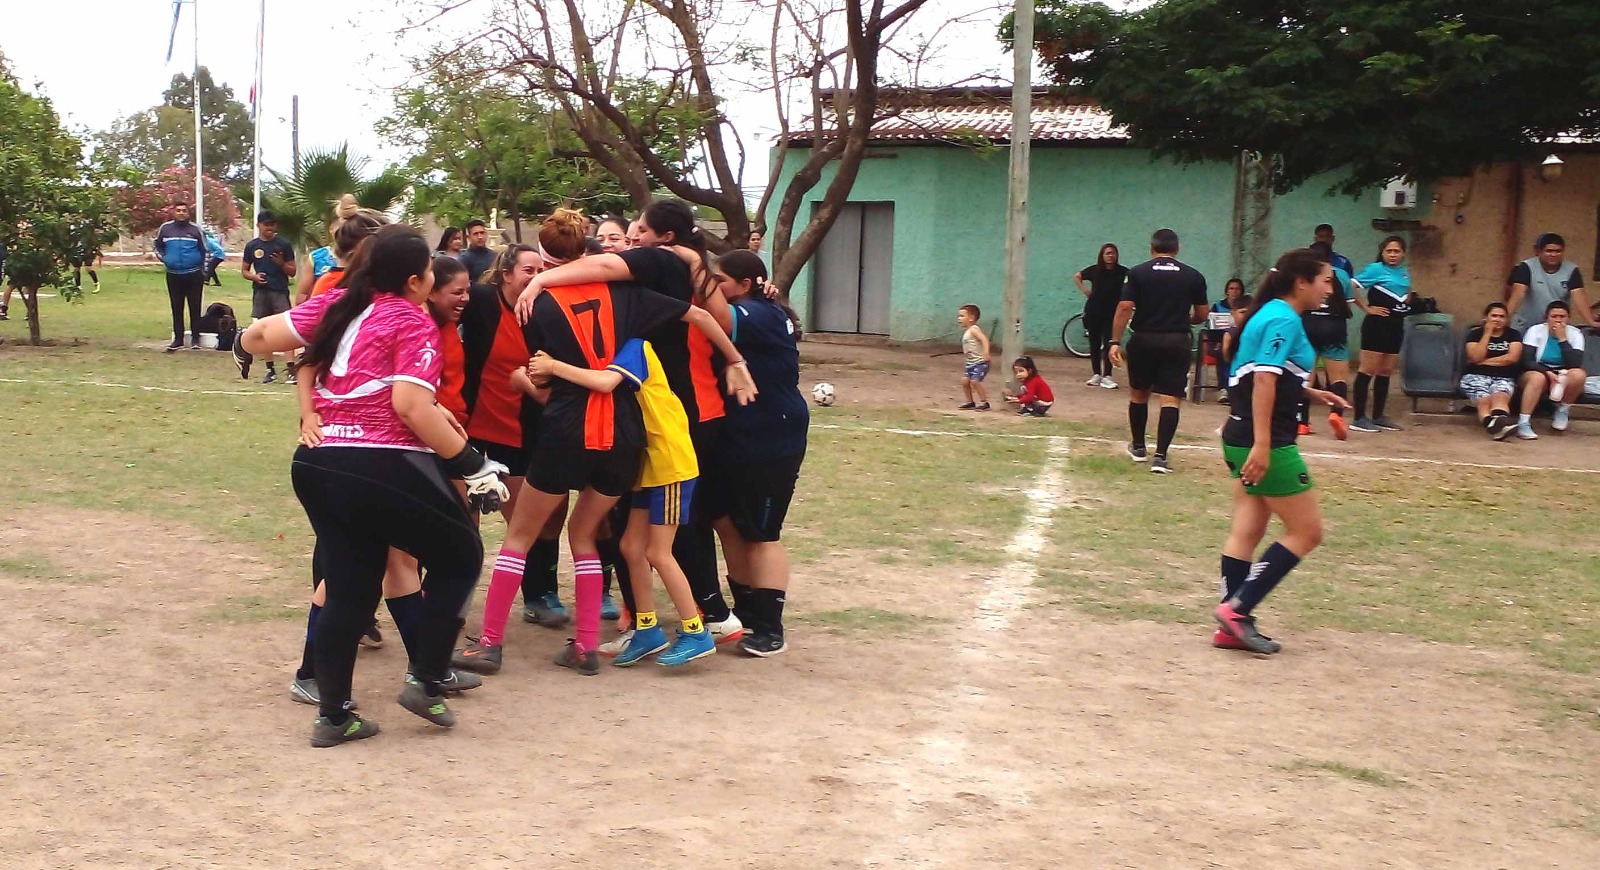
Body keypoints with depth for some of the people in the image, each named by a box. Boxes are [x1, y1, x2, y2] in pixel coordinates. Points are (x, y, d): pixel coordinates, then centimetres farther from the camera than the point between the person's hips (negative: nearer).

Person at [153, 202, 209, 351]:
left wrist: (203, 272, 3)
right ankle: (178, 339, 13)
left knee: (195, 308, 2)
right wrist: (163, 258, -2)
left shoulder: (195, 229, 0)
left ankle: (195, 338, 9)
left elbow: (203, 251, 6)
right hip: (173, 275, 2)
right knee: (176, 308, 7)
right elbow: (158, 246, 17)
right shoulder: (165, 228, 4)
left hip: (194, 275, -2)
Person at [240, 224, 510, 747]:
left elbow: (257, 337, 13)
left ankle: (333, 715, 17)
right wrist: (472, 465, -14)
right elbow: (411, 406, -19)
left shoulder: (337, 305, 12)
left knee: (349, 589, 15)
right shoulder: (412, 322, -7)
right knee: (458, 558, 13)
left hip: (319, 466, 7)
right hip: (386, 468, -7)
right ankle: (426, 682, 10)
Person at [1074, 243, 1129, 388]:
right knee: (1094, 344, 8)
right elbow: (1077, 276, 14)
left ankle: (1106, 376, -3)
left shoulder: (1122, 272, -7)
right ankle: (1096, 375, 17)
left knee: (1108, 344, -6)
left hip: (1111, 313, -2)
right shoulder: (1095, 270, -1)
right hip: (1093, 312, 2)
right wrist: (1084, 290, 3)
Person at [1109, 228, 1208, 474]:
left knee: (1138, 394, 18)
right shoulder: (1194, 276, 4)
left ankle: (1138, 447, 30)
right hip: (1177, 342, 0)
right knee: (1171, 400, -1)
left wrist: (1115, 341, -6)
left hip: (1144, 340, 0)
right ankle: (1160, 456, -10)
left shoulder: (1137, 273, 0)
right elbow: (1201, 315, 8)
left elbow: (1125, 308, -9)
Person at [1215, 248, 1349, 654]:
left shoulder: (1273, 315, 15)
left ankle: (1232, 626, 11)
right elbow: (1264, 380, -24)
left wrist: (1313, 393, 21)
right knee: (1306, 532, -2)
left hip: (1244, 439, 10)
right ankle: (1237, 608, -4)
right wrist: (1261, 445, -28)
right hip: (1266, 443, -10)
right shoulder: (1284, 320, -14)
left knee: (1246, 531, 9)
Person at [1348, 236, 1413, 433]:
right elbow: (1351, 288, -15)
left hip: (1396, 326, 8)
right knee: (1368, 370, -6)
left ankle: (1378, 416, 20)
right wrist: (1367, 308, -15)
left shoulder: (1405, 273, 14)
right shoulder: (1375, 269, -7)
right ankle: (1359, 418, -6)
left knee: (1386, 372, 12)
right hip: (1377, 325, -8)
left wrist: (1411, 295, 7)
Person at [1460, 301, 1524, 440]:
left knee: (1500, 396, -37)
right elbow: (1476, 357, -5)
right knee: (1484, 400, -35)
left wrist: (1484, 361, -1)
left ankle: (1497, 423, -70)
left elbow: (1512, 358, -3)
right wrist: (1487, 333, -3)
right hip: (1477, 376, 0)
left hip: (1503, 378, 0)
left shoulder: (1513, 335, 14)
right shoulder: (1475, 333, 11)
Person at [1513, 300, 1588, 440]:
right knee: (1538, 378, -37)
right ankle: (1523, 423, -37)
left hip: (1564, 378, 2)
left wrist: (1562, 339, -22)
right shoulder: (1535, 330, -7)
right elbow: (1527, 361, -16)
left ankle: (1563, 410, -7)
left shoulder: (1575, 334, -5)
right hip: (1539, 372, -2)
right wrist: (1547, 372, -31)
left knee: (1578, 374, -31)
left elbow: (1575, 364, -19)